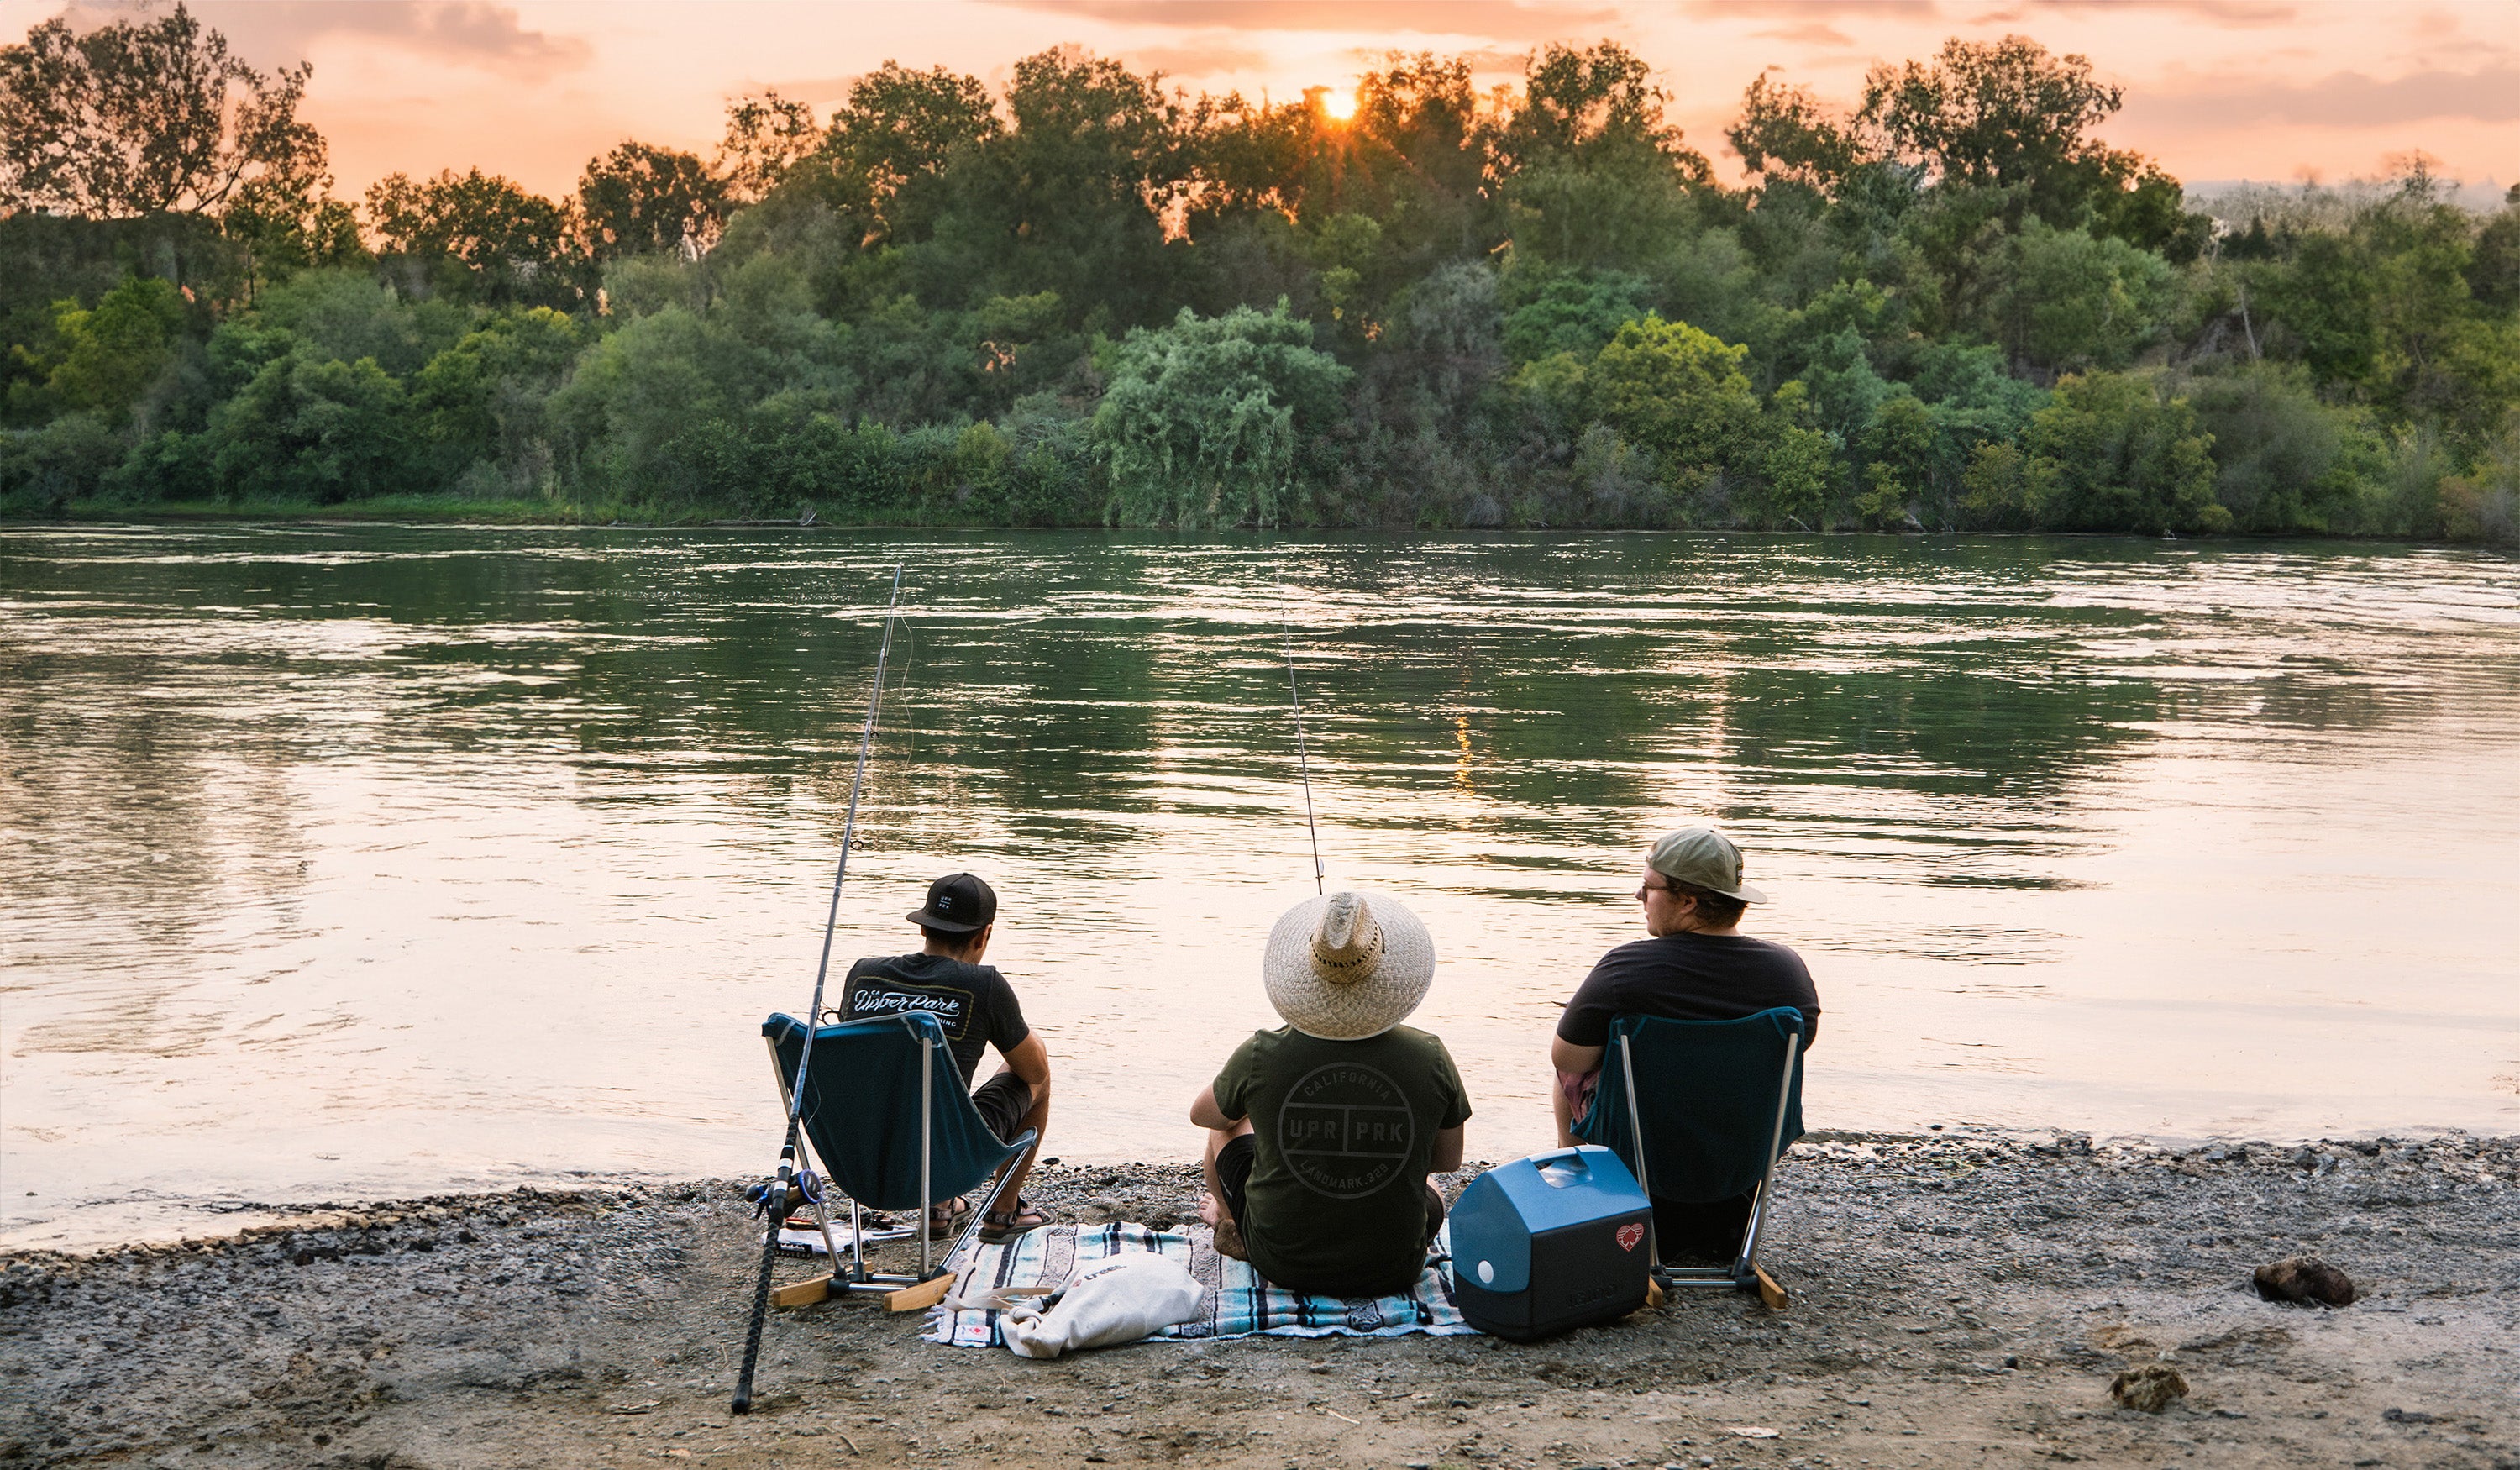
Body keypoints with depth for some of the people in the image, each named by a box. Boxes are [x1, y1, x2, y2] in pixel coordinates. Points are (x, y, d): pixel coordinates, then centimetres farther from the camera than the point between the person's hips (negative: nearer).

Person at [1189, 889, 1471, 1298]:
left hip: (1283, 1263, -1)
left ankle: (1232, 1226, 50)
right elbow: (1448, 1160, 2)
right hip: (1392, 1271, 1)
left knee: (1228, 1127, 27)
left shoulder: (1261, 1055, -17)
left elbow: (1202, 1115, 6)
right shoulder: (1431, 1058, -15)